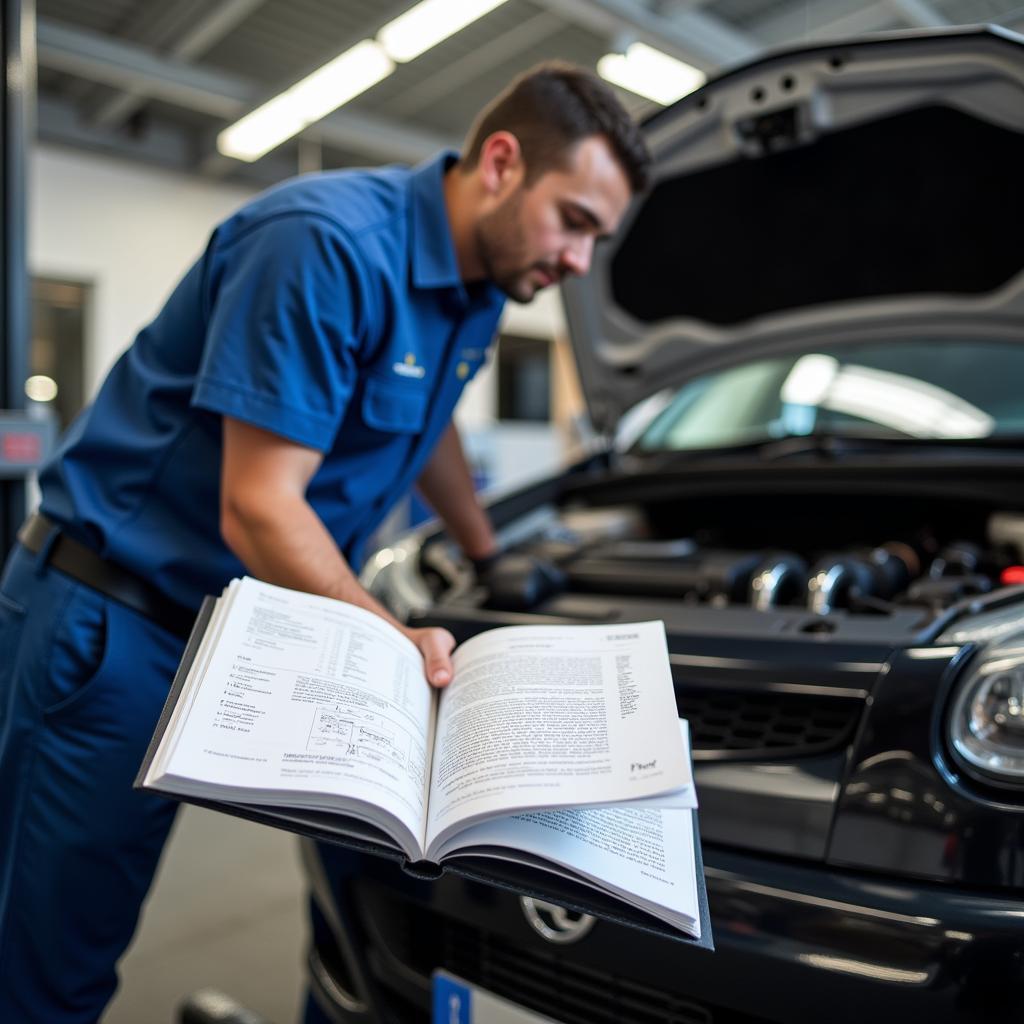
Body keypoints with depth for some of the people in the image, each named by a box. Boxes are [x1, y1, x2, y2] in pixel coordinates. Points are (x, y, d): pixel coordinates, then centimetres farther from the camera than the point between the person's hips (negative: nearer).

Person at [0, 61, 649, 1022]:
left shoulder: (479, 284, 6)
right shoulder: (326, 246, -22)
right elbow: (257, 509, -23)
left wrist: (492, 562, 29)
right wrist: (393, 643, -23)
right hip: (109, 616, -7)